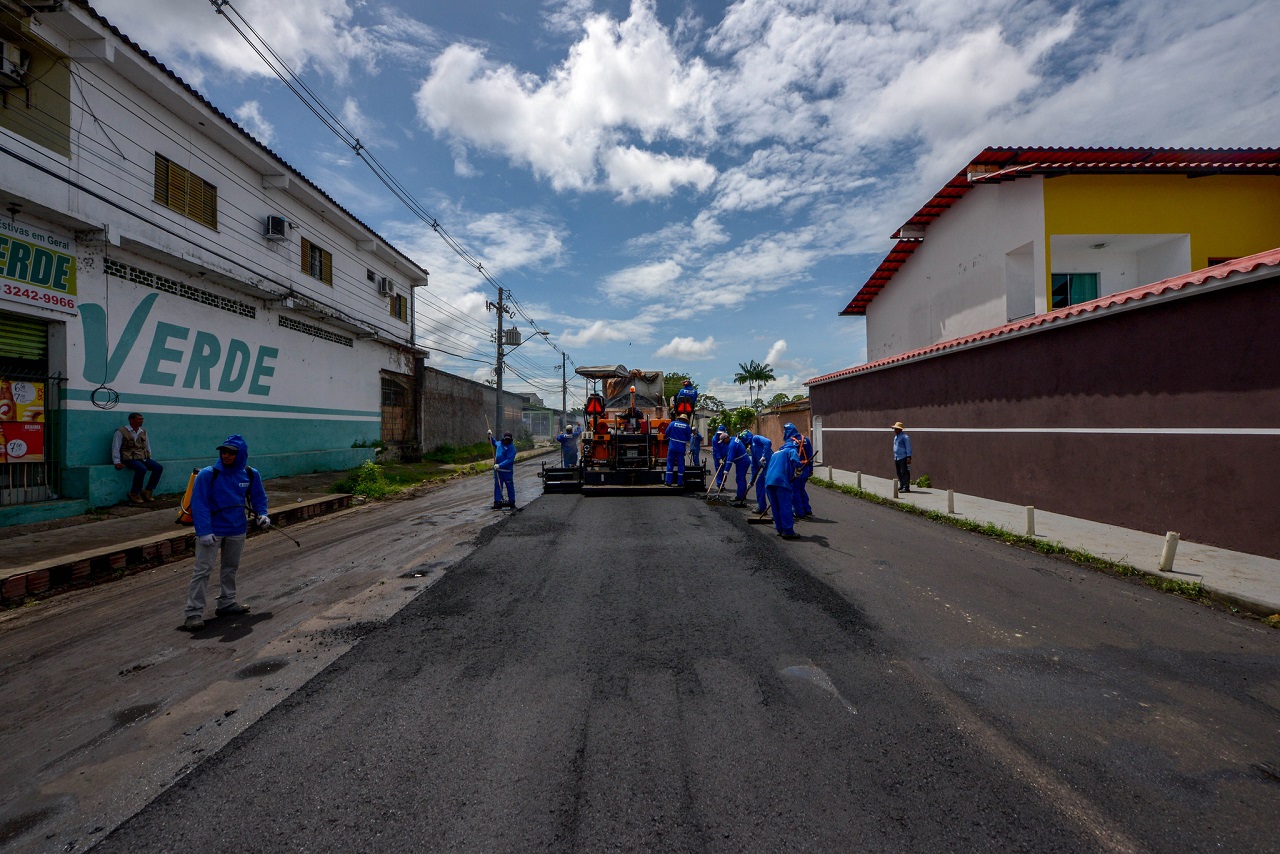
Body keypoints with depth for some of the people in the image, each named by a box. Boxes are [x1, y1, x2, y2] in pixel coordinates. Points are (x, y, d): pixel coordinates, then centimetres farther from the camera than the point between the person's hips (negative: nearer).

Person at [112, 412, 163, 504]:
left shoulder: (143, 432, 18)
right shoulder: (121, 431, 0)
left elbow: (147, 447, 26)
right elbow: (115, 447, -3)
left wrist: (149, 459, 17)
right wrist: (117, 462, -10)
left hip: (143, 458, 6)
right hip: (129, 458, -6)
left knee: (159, 467, -16)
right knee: (142, 469, -34)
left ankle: (147, 492, -7)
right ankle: (135, 493, -16)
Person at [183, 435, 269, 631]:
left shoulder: (251, 475, -3)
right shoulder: (208, 474, -15)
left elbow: (258, 496, 12)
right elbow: (199, 504, -16)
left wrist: (262, 514, -5)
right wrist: (203, 531, -22)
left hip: (237, 530, 4)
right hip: (212, 530, -4)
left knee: (231, 568, 16)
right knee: (202, 570, -6)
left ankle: (227, 603, 30)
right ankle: (194, 613, 0)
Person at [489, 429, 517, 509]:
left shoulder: (511, 447, -13)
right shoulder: (499, 444, 9)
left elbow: (509, 460, -22)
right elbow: (493, 442, 35)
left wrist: (500, 465, -27)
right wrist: (490, 436, 19)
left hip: (507, 471, -6)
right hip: (498, 470, 6)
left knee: (510, 486, 4)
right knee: (497, 486, 4)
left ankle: (511, 502, 15)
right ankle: (497, 502, 7)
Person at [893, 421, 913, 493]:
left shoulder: (905, 437, -9)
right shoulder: (895, 437, 17)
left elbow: (908, 448, -12)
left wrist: (908, 457, -18)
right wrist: (894, 457, 23)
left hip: (903, 458, -9)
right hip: (896, 458, 9)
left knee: (904, 473, -8)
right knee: (899, 473, 12)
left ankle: (906, 487, -7)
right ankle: (901, 486, 21)